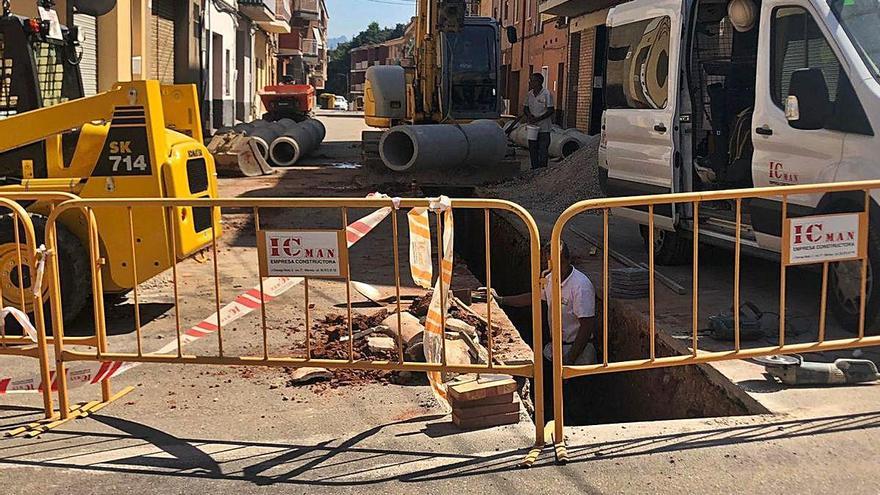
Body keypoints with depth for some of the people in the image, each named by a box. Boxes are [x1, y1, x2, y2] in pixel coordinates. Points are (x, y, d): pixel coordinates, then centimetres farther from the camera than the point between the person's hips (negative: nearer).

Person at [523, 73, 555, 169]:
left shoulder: (546, 94, -11)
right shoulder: (529, 94, 7)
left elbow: (551, 110, -12)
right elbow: (525, 108, 16)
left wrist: (537, 119, -19)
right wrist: (529, 115, -7)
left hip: (543, 128, -6)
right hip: (532, 127, 6)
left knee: (543, 151, -4)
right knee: (532, 150, 10)